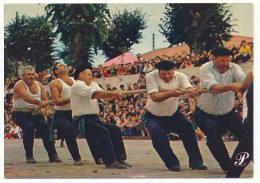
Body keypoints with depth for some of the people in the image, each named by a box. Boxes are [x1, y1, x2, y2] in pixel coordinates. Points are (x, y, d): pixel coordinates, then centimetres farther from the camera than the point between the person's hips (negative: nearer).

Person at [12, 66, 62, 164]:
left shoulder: (39, 85, 9)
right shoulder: (19, 85, -11)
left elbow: (45, 100, 6)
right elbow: (26, 97, -30)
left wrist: (41, 105, -18)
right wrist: (38, 102, -47)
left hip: (35, 113, 5)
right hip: (21, 113, -4)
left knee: (45, 126, -19)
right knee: (28, 127, -30)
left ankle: (52, 155, -17)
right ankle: (29, 156, -16)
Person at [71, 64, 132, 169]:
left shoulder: (93, 85, 19)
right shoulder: (77, 85, -9)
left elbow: (106, 97, 6)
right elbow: (95, 94, -21)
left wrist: (115, 94, -14)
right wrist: (113, 93, -19)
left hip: (94, 118, 9)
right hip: (82, 120, -9)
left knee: (115, 130, -2)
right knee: (103, 131, -28)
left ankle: (120, 158, -1)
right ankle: (110, 161, -29)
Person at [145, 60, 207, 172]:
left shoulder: (180, 76, -13)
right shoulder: (151, 77, -21)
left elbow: (189, 89, -31)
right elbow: (154, 97, -34)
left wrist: (193, 92, -57)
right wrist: (171, 94, -51)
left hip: (173, 114, 2)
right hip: (154, 116, -2)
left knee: (188, 127, -16)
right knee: (156, 131, -27)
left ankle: (195, 161, -5)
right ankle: (172, 163, -15)